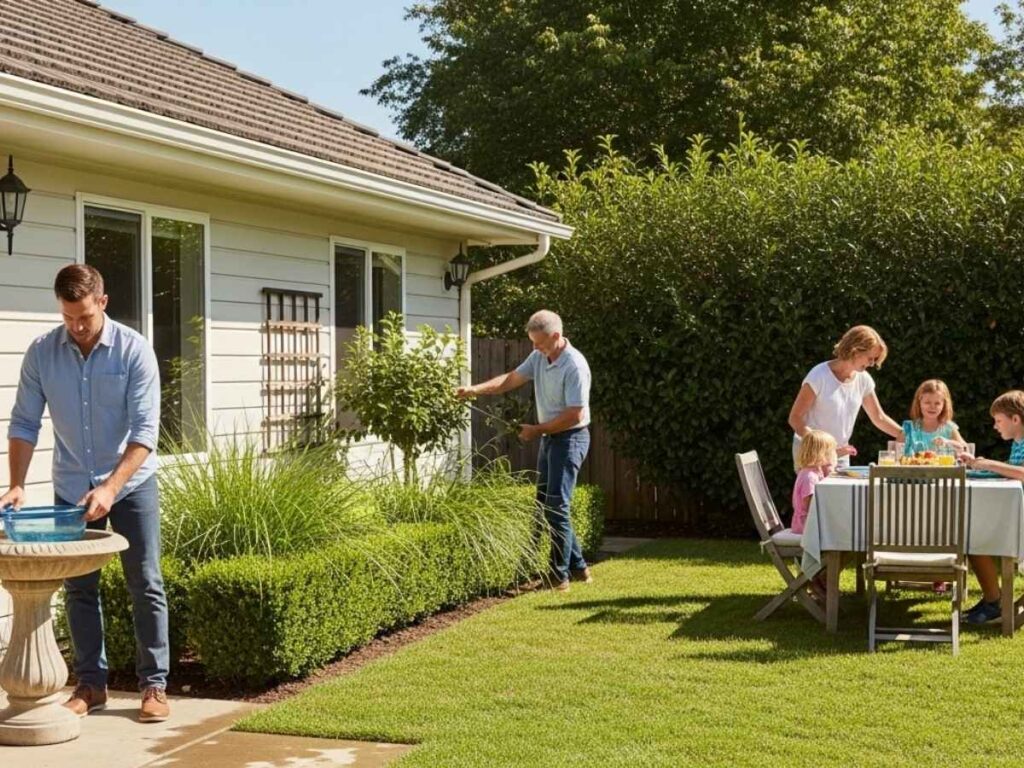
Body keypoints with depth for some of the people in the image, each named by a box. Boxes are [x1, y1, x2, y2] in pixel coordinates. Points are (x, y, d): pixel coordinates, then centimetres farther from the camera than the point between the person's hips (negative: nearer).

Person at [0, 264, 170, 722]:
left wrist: (110, 488, -29)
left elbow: (144, 430, -19)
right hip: (72, 487, 3)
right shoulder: (42, 352, -7)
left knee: (145, 584, -1)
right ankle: (90, 683, 18)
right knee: (79, 587, 8)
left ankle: (154, 684, 6)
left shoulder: (133, 350, -15)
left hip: (130, 483, -3)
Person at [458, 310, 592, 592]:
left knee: (557, 506, -11)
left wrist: (537, 430, -15)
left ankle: (559, 577, -4)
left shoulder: (575, 366, -22)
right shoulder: (539, 357, 3)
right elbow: (511, 379, 8)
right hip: (549, 437, 9)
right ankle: (577, 565, 23)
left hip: (570, 438, -9)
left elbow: (574, 415, -23)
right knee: (545, 503, 13)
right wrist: (475, 389, -6)